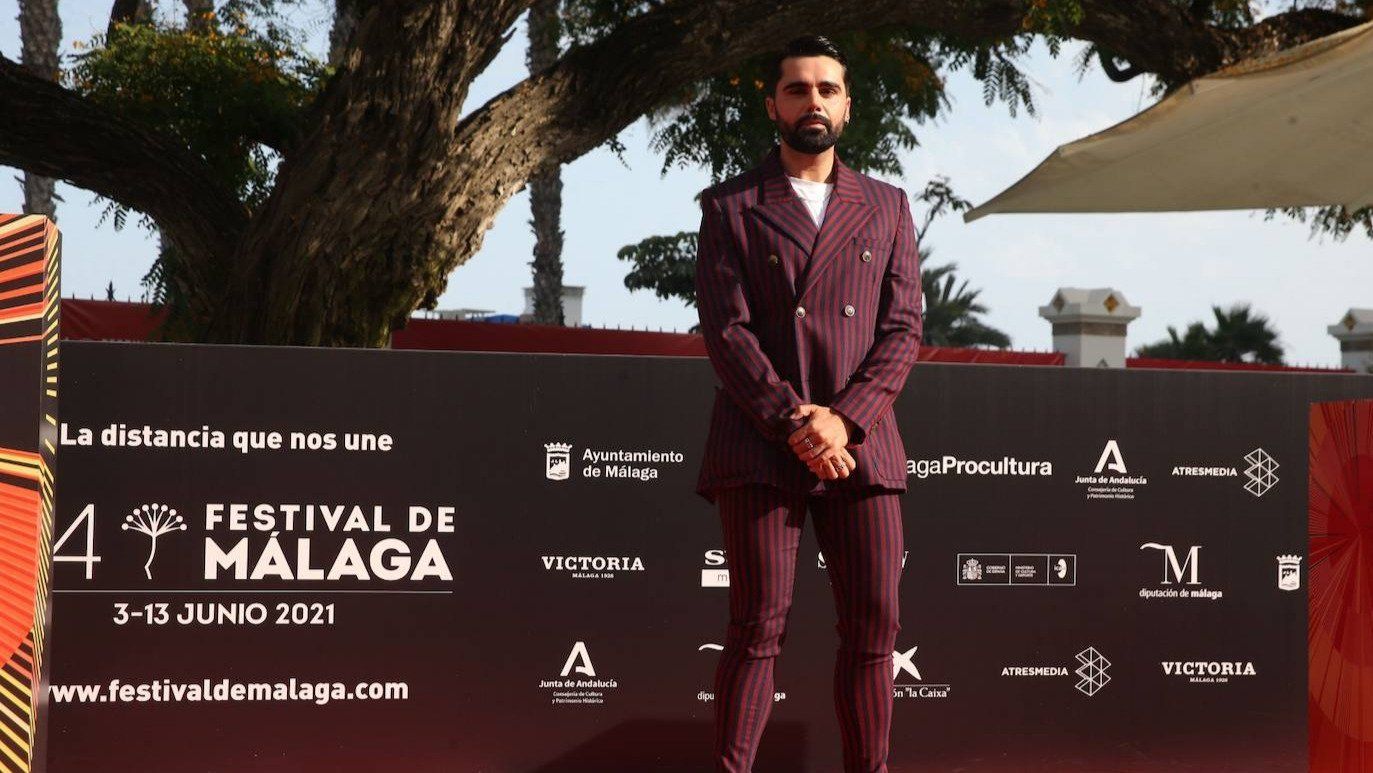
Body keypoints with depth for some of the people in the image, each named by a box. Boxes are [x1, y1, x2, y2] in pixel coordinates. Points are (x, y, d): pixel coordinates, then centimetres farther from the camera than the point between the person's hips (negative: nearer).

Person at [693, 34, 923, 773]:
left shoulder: (886, 207, 14)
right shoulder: (729, 207, 6)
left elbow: (902, 328, 4)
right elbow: (726, 331, -4)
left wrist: (843, 420, -10)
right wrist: (793, 424, -15)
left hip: (858, 443, 3)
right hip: (758, 445, -2)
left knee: (872, 625, 0)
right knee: (758, 627, -5)